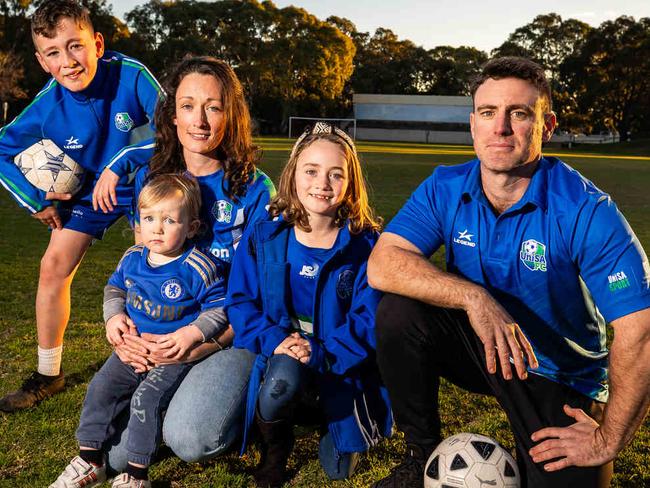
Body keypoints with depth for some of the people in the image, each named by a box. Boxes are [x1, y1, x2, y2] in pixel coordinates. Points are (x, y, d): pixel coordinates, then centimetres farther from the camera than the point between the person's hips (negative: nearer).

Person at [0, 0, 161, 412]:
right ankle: (48, 375, 14)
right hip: (87, 190, 3)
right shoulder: (47, 108, -21)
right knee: (54, 266, -2)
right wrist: (35, 200, -10)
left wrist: (121, 163, -33)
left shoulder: (130, 75, -29)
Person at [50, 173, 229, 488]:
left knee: (146, 398, -22)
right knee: (101, 387, -4)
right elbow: (115, 288, 19)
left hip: (176, 352, -6)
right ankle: (90, 461, 12)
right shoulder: (132, 259, 1)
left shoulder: (200, 268, -16)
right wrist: (114, 317, 0)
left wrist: (192, 333, -23)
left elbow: (219, 307, -10)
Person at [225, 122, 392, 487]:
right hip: (281, 354, 1)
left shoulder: (366, 244, -10)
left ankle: (333, 418, 35)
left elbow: (369, 320, -14)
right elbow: (241, 302, -3)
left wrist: (321, 352, -27)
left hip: (341, 363, 0)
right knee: (281, 382, -35)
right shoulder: (263, 237, -4)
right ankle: (274, 447, 0)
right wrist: (274, 339, -21)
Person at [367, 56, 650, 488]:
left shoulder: (586, 210, -23)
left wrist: (608, 440, -20)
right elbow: (382, 266, -23)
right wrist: (473, 297, -36)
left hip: (557, 379, -2)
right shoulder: (445, 188, -11)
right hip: (478, 348, 2)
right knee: (398, 310, -23)